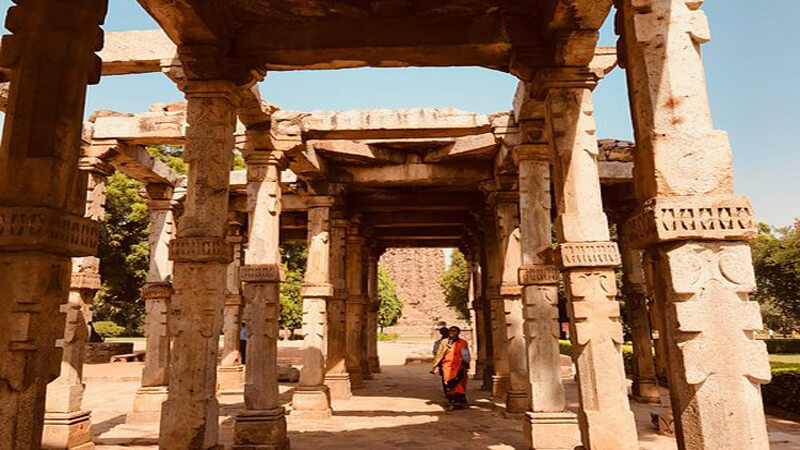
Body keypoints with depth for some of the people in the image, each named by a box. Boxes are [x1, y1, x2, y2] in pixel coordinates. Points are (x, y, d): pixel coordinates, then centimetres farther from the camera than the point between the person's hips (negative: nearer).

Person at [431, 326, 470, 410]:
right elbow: (439, 355, 11)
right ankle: (451, 402, 8)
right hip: (447, 368, 2)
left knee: (459, 385, -5)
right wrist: (436, 365, 4)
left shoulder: (463, 343, 8)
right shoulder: (444, 342, 13)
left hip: (458, 368, -2)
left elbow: (466, 356, 11)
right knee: (448, 386, 0)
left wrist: (466, 366, 4)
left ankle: (461, 402, 4)